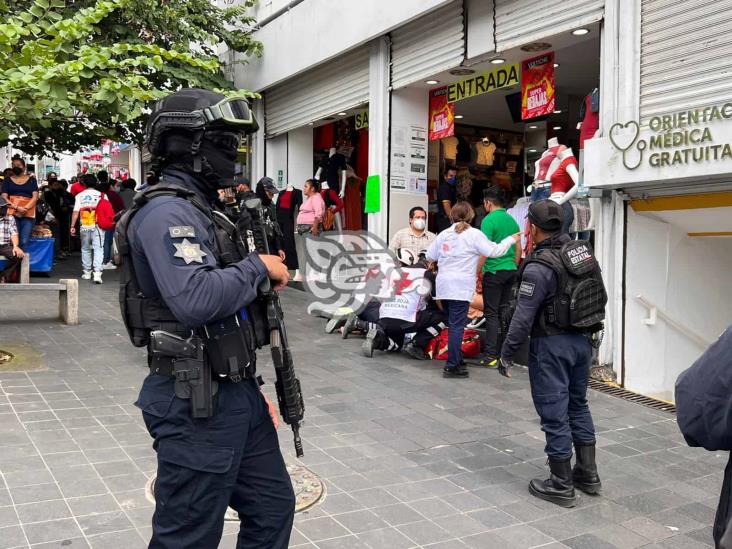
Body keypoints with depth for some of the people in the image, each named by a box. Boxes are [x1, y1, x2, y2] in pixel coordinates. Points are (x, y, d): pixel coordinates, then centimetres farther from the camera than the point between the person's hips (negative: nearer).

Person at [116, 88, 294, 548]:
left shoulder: (202, 210, 15)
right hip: (195, 404, -10)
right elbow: (194, 300, -33)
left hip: (236, 393, 10)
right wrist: (259, 266, -16)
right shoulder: (167, 212, -16)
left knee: (273, 511, 19)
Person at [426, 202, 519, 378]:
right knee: (457, 327, -5)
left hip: (444, 287, 6)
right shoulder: (474, 234, -5)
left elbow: (430, 256, 17)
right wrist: (511, 239, 8)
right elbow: (494, 251, -6)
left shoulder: (444, 234, 13)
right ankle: (452, 367, -4)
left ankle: (457, 361, 25)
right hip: (460, 288, -6)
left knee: (454, 324, 16)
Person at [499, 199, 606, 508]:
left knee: (554, 412, 3)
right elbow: (601, 297, 10)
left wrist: (507, 353, -10)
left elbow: (523, 316, -19)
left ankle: (561, 486, 13)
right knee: (578, 404, 20)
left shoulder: (540, 266, -20)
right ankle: (588, 474, 30)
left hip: (552, 344, -8)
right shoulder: (583, 250, 2)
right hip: (583, 340, 8)